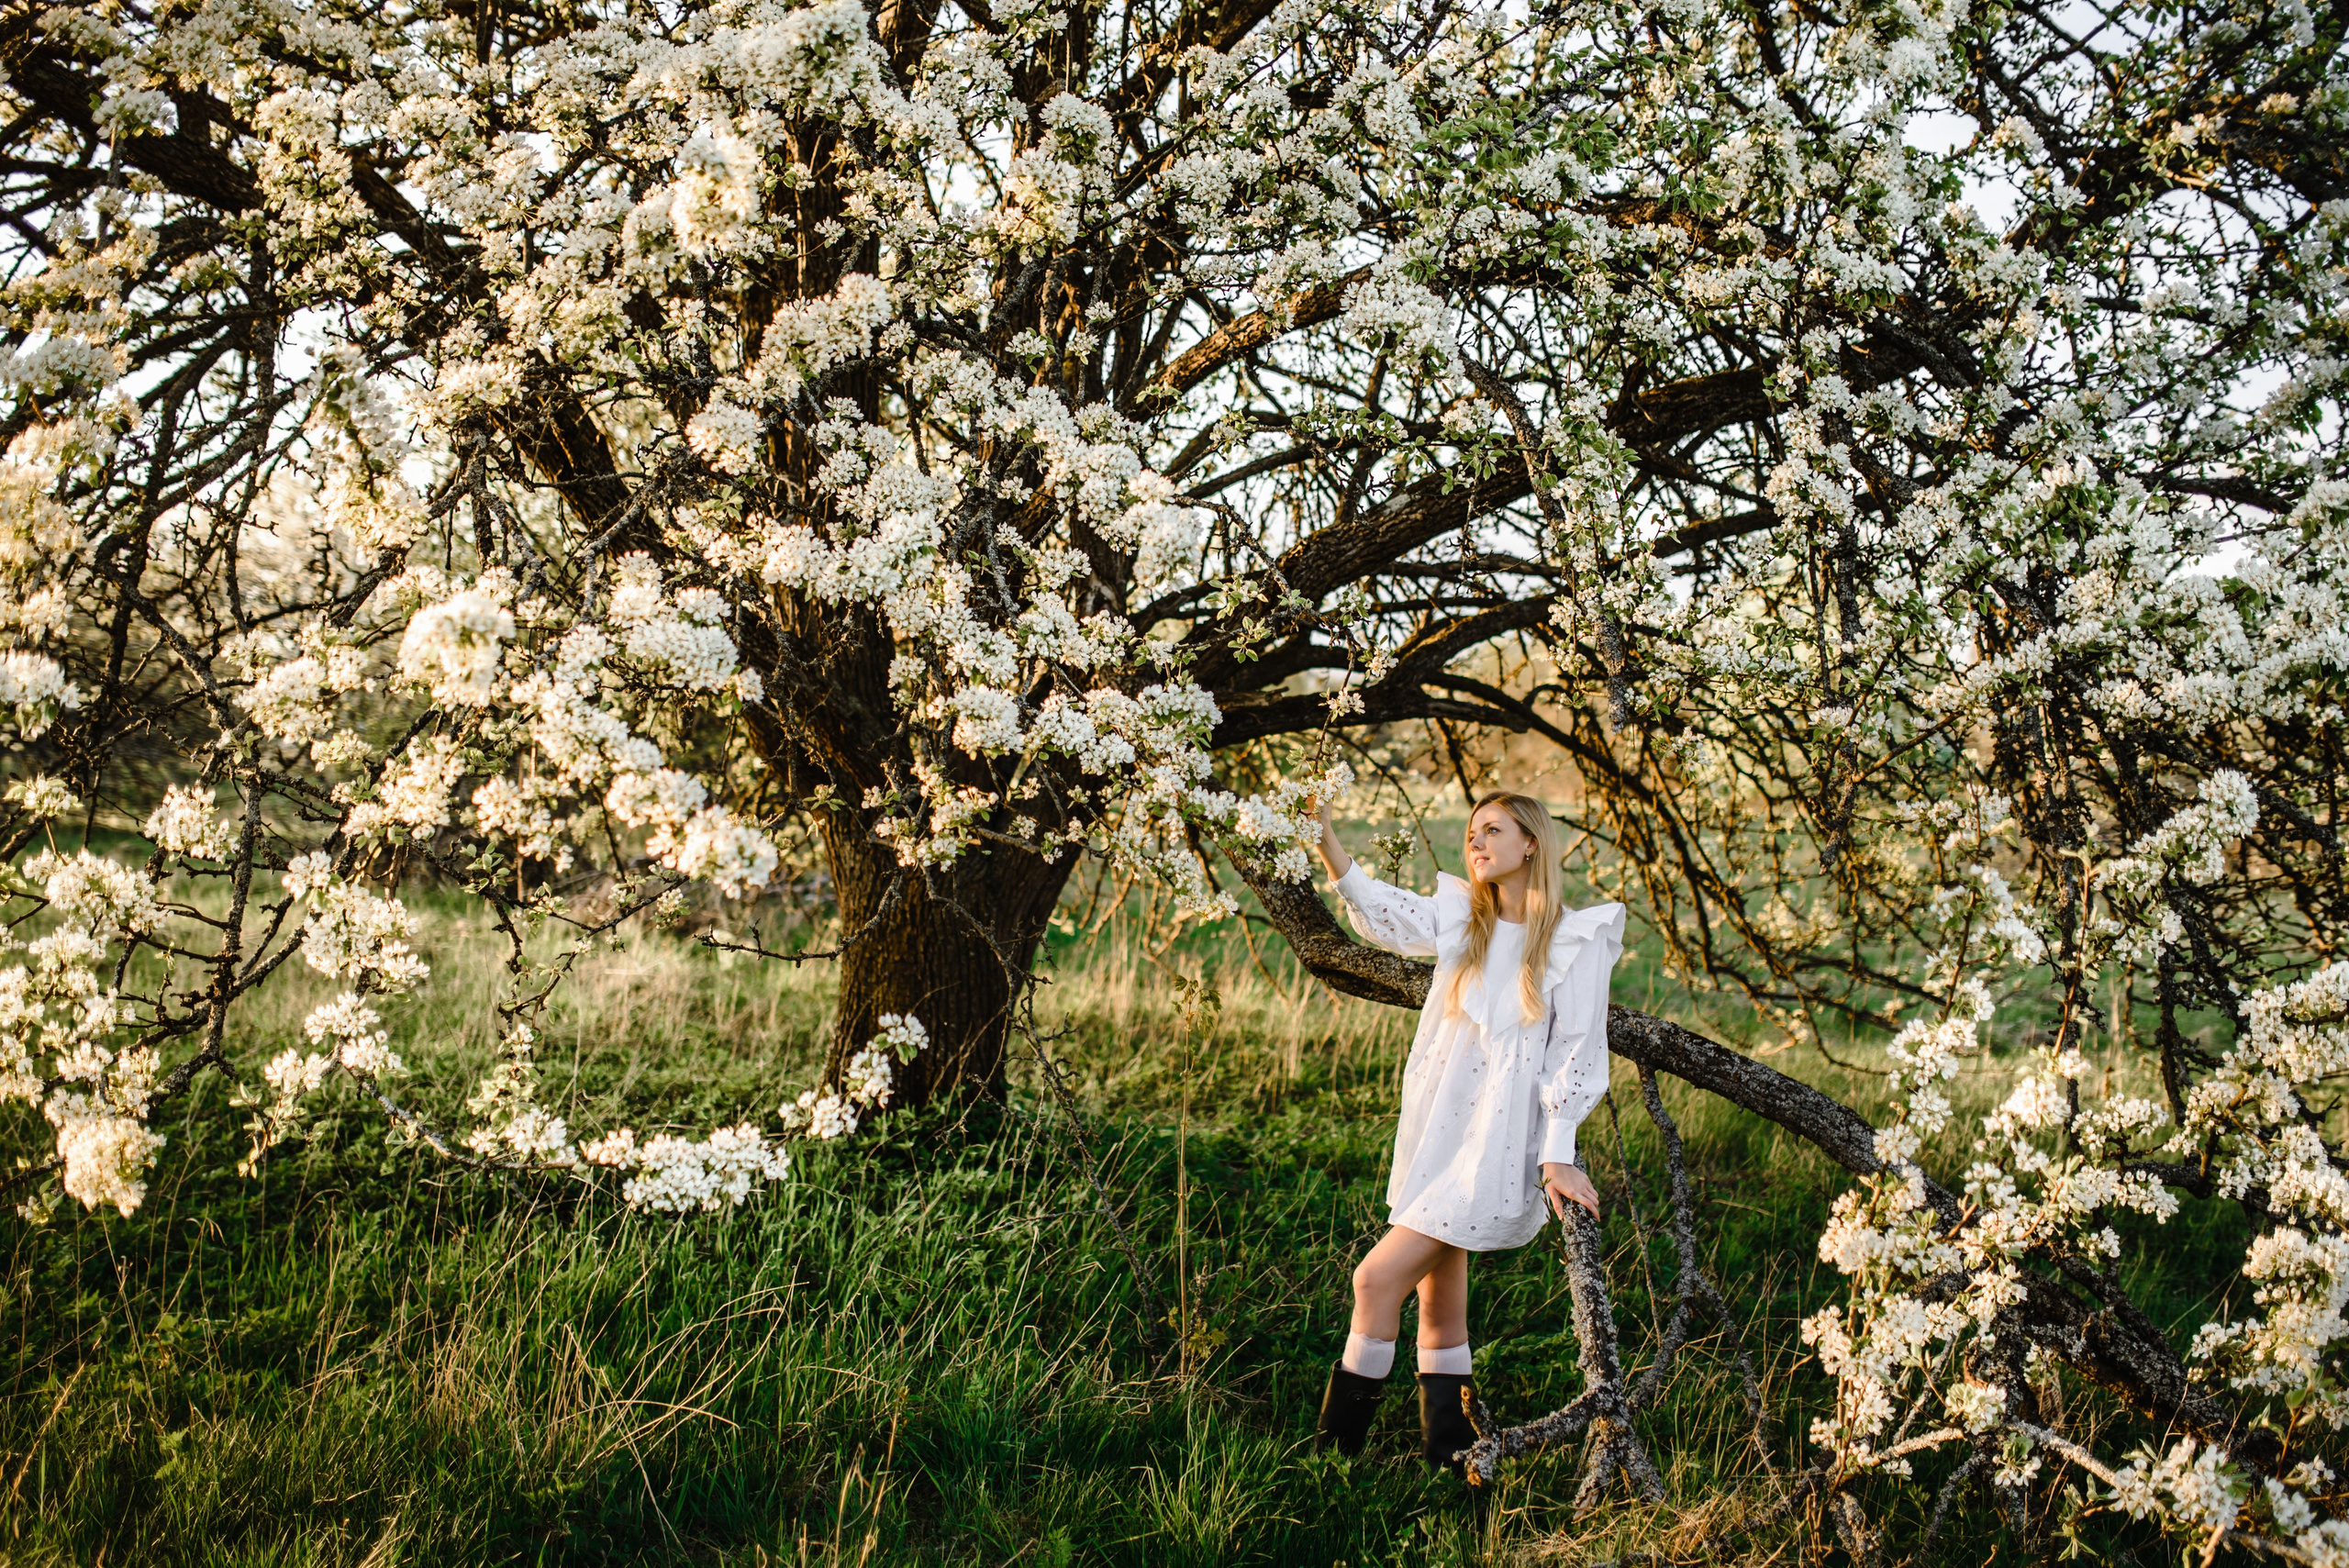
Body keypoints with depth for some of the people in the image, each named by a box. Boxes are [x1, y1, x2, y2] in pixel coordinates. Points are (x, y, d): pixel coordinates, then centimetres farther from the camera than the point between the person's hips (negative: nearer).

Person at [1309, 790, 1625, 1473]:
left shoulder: (1576, 940, -3)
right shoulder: (1461, 919, 12)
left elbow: (1576, 1052, -6)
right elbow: (1378, 909, 0)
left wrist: (1558, 1157, -13)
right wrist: (1325, 837, -15)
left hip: (1496, 1146, -6)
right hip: (1437, 1132, 6)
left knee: (1379, 1277, -11)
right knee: (1439, 1306, 9)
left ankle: (1339, 1441, 0)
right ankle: (1450, 1453, 19)